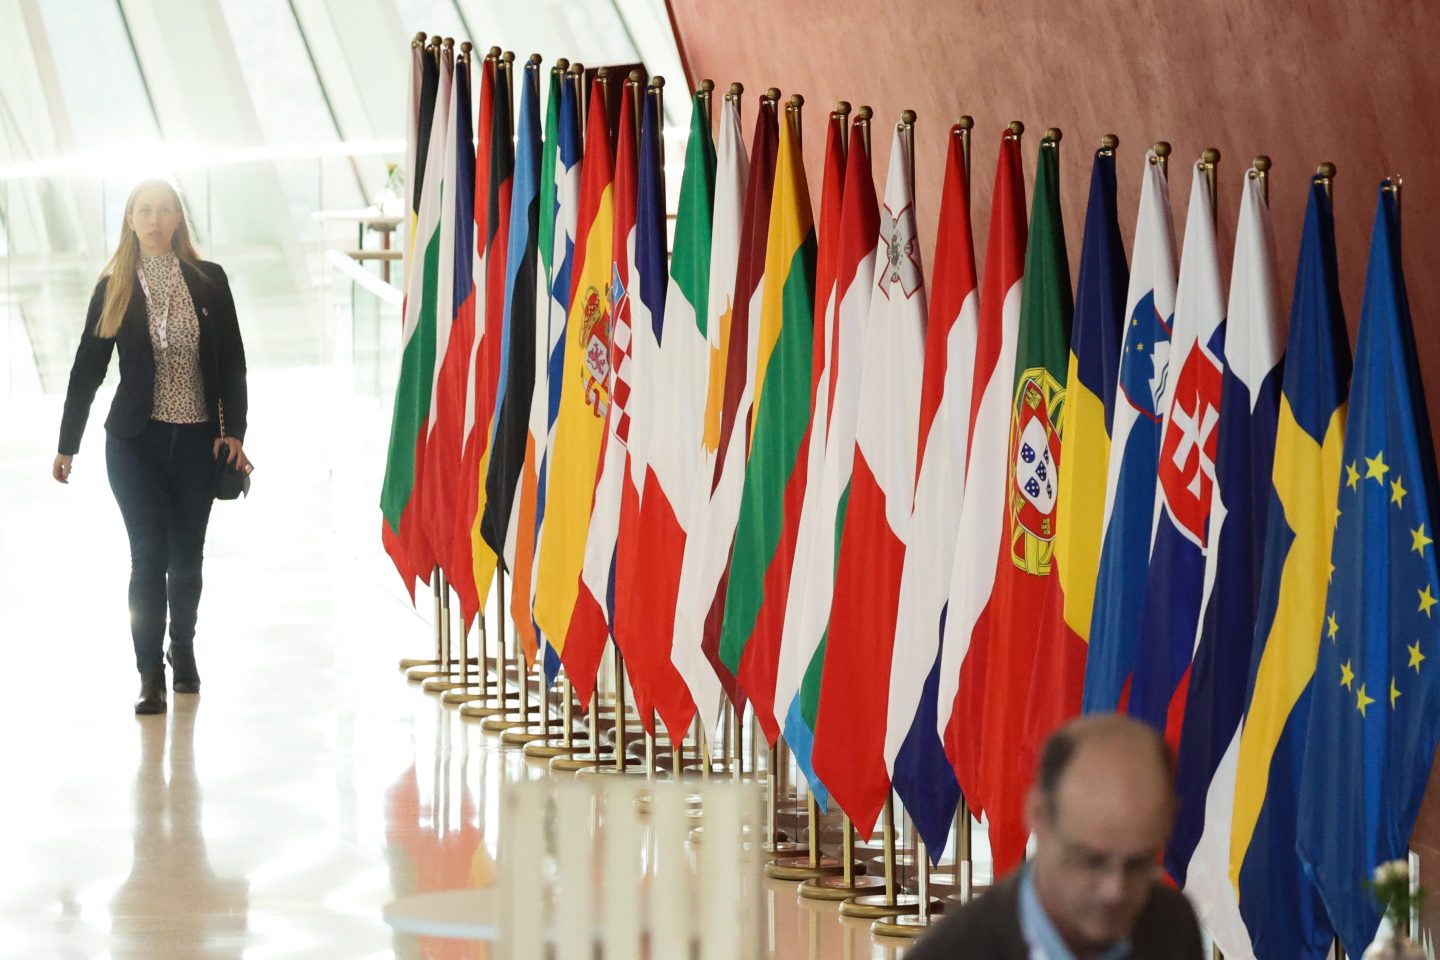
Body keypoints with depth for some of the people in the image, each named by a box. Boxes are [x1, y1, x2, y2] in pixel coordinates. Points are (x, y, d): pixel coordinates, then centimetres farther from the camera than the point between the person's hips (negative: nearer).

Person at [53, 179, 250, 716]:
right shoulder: (113, 289, 2)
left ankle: (182, 650, 33)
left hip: (196, 441, 1)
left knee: (186, 556, 9)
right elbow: (88, 367, 4)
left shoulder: (209, 282, 3)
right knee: (149, 555, -9)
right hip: (135, 443, -1)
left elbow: (232, 362, 4)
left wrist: (233, 431, -4)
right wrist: (68, 445, 4)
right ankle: (150, 677, -7)